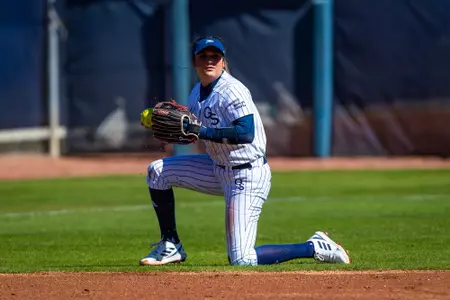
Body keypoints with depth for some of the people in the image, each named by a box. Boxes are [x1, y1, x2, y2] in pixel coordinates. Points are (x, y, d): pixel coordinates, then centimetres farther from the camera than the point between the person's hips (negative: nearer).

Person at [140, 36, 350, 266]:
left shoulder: (231, 91, -18)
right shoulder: (197, 93, 8)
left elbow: (246, 133, -29)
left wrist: (202, 131, -30)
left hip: (247, 176, -9)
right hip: (220, 170, 9)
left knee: (242, 260, -15)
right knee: (158, 171, 7)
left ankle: (316, 248, 0)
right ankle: (171, 247, 13)